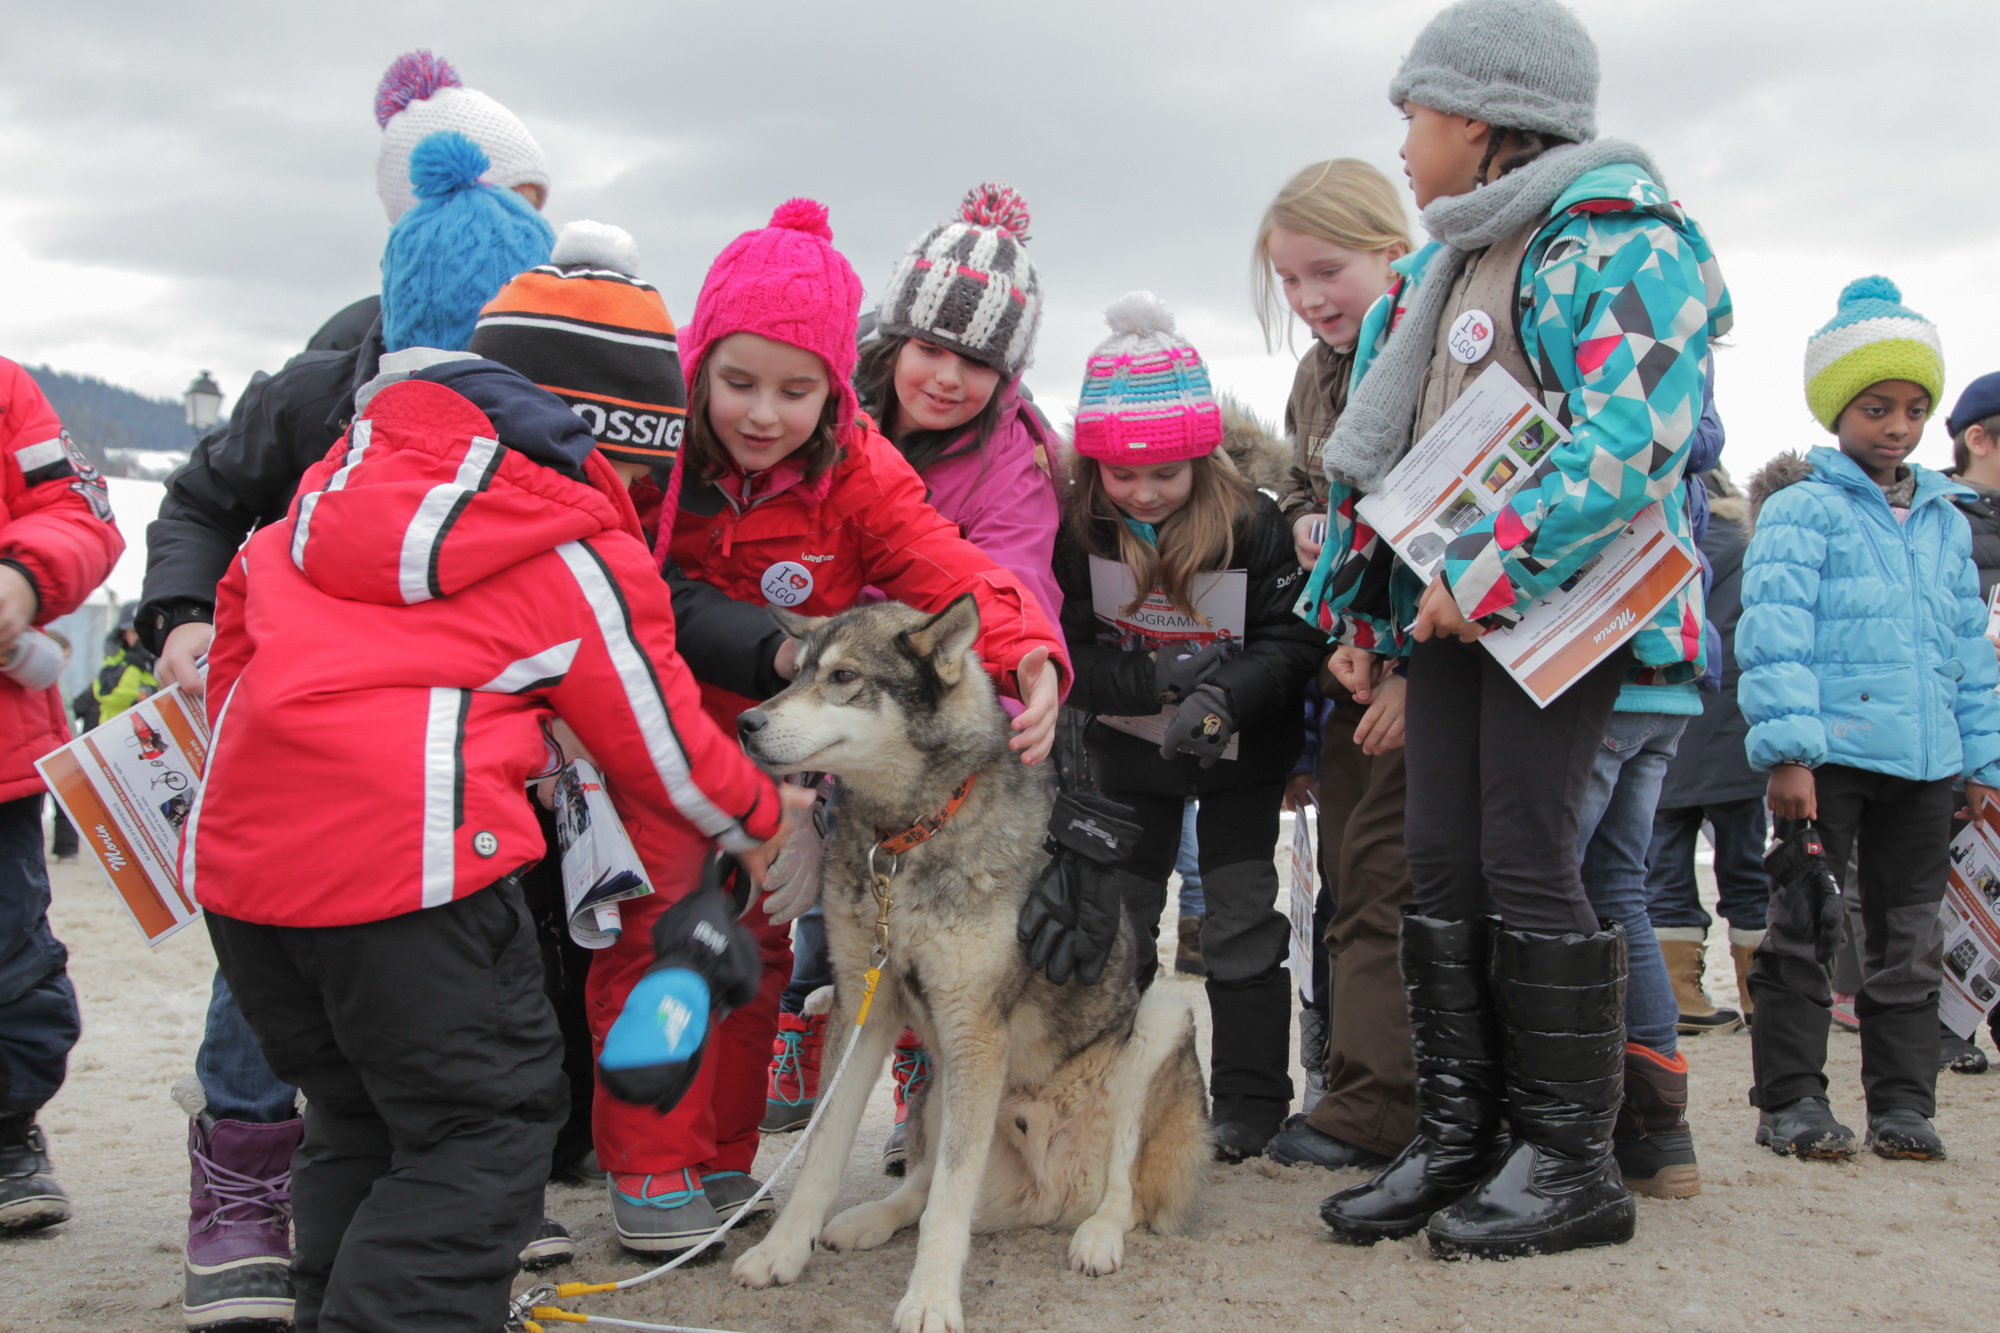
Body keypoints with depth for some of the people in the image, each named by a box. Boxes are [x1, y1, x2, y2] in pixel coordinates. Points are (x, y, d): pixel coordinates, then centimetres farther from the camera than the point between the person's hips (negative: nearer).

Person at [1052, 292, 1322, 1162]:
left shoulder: (1252, 525, -20)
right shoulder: (1075, 534, -16)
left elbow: (1292, 637, -19)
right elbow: (1067, 660, -16)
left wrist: (1223, 695, -36)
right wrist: (1159, 678, -30)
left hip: (1239, 756, -2)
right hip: (1129, 755, 2)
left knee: (1241, 922, 1)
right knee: (1118, 926, 7)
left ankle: (1250, 1103, 11)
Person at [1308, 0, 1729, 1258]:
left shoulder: (1617, 241, -10)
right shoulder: (1445, 265, 18)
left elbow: (1629, 443, -24)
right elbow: (1380, 448, 23)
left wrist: (1490, 575, -25)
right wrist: (1360, 604, 19)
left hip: (1566, 603, -8)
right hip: (1450, 603, 8)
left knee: (1526, 862, -8)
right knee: (1442, 862, 6)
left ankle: (1573, 1163, 5)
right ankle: (1460, 1139, 15)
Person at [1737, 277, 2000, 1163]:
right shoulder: (1801, 509, -3)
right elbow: (1774, 632, -11)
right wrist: (1786, 748, -18)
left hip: (1925, 758, 6)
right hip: (1830, 751, -6)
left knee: (1910, 933, 10)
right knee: (1806, 929, -2)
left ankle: (1902, 1100, 18)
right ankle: (1791, 1099, 6)